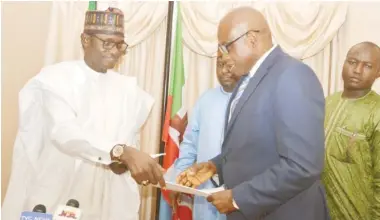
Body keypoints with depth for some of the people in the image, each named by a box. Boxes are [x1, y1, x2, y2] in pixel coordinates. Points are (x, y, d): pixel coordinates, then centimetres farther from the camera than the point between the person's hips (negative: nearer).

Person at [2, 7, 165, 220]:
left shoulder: (128, 87, 6)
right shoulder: (57, 77, -11)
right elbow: (63, 131, -27)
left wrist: (127, 159, -6)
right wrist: (122, 152, -39)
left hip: (108, 198, 4)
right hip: (57, 197, -4)